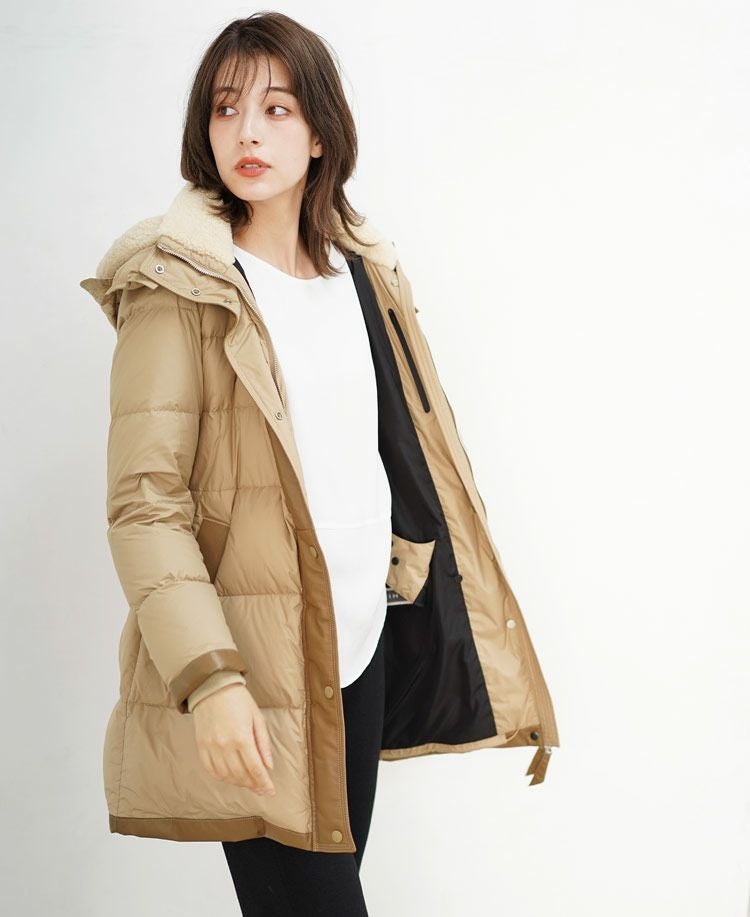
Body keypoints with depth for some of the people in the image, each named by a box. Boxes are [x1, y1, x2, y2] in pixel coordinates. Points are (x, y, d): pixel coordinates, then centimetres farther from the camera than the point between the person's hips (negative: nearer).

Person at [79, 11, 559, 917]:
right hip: (251, 675, -5)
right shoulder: (178, 286, -8)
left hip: (362, 655, 6)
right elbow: (144, 503, -13)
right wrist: (207, 678, -24)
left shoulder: (362, 271, 11)